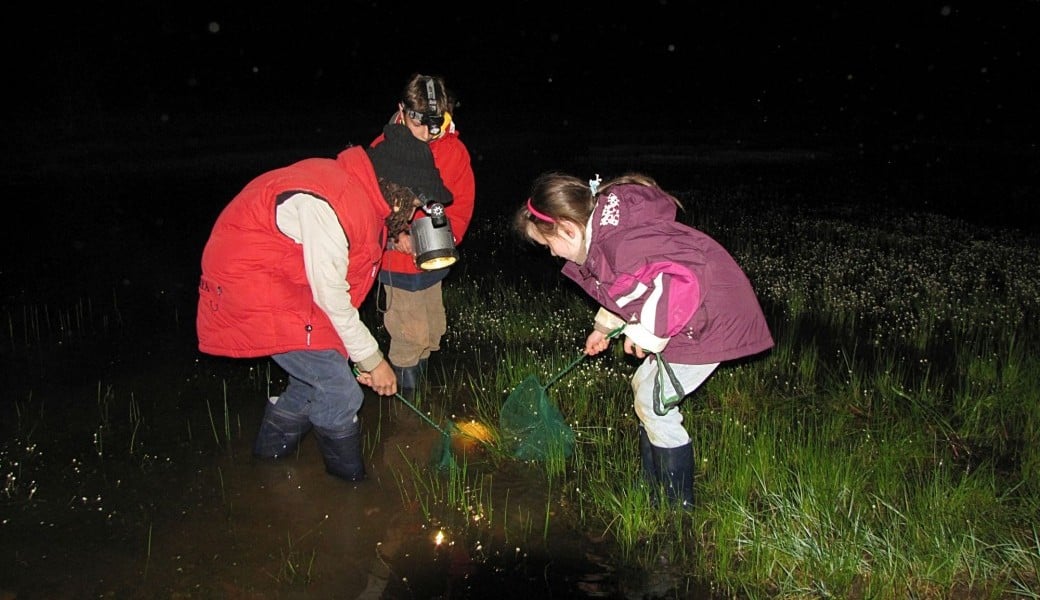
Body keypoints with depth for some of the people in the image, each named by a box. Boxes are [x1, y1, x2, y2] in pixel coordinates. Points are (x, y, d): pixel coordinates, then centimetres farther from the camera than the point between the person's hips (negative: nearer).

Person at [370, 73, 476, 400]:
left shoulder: (455, 150, -5)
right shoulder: (383, 150, -14)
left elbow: (463, 202, 0)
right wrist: (397, 235, -25)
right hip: (397, 259, -4)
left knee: (433, 332, 17)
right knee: (410, 336, -3)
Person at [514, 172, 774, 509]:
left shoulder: (617, 244, -29)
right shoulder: (603, 234, 4)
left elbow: (679, 279, -37)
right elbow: (625, 285, 21)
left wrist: (645, 334, -26)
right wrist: (604, 327, 30)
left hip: (711, 316, -11)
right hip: (688, 315, 11)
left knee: (654, 403, -5)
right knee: (644, 387, 16)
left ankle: (679, 509, 10)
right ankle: (655, 495, 28)